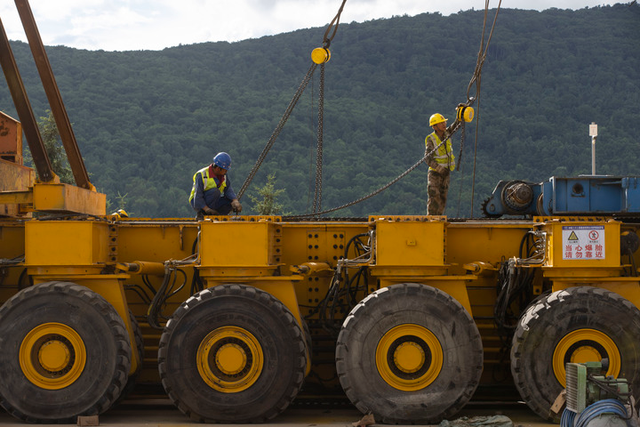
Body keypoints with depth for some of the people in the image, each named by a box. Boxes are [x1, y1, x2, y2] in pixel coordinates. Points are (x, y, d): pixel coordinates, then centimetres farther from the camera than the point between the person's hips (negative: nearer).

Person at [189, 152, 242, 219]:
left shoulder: (224, 175, 0)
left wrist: (235, 201, -27)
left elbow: (228, 190, -8)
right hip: (197, 203, -7)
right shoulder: (201, 175, -21)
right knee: (215, 191, -32)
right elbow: (198, 194, -25)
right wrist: (206, 209, -36)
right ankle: (200, 214, -21)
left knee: (231, 201, -13)